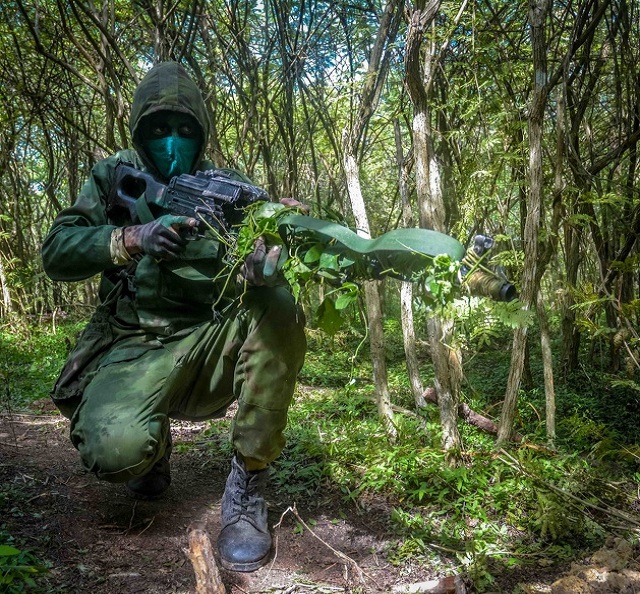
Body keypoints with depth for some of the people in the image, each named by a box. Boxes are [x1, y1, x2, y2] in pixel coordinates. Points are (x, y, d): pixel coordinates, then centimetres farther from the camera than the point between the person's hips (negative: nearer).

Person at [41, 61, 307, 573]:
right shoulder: (113, 178, 5)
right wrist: (132, 238, -23)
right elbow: (56, 252, -5)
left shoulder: (230, 186, 5)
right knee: (115, 449, -30)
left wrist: (261, 269, -36)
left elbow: (261, 248, -10)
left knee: (277, 309, -29)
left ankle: (248, 486, -16)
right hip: (135, 347, -1)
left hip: (212, 343, 1)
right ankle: (154, 447, 12)